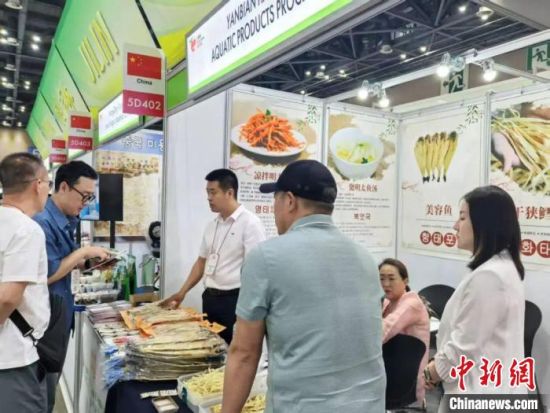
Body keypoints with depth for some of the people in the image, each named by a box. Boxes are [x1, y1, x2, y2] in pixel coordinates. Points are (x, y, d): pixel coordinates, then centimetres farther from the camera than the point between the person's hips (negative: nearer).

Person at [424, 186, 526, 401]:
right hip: (495, 388, 10)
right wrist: (437, 365, 7)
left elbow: (465, 346, -22)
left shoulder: (488, 276, -25)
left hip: (480, 395, -10)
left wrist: (430, 372, -4)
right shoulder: (505, 267, 9)